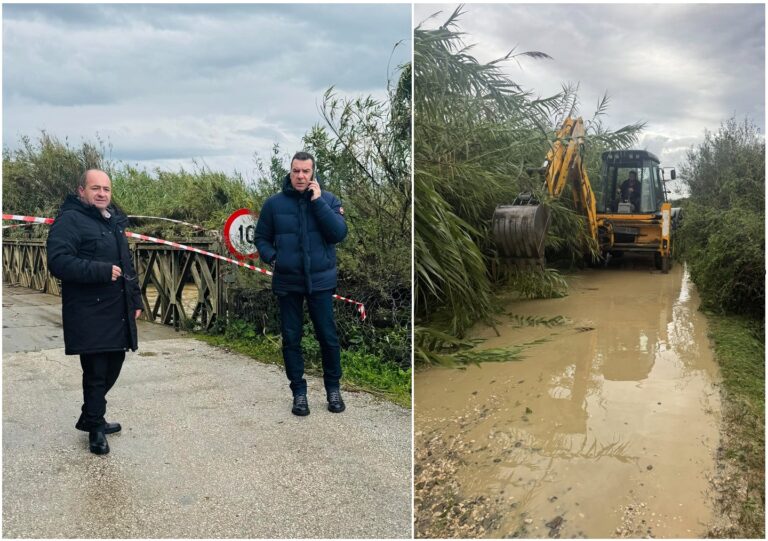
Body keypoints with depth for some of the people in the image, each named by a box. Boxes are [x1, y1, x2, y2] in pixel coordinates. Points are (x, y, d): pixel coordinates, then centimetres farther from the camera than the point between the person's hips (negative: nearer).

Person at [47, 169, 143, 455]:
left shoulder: (114, 220, 18)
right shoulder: (70, 220, -10)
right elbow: (58, 261, -22)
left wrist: (135, 299, 21)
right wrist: (102, 271, -25)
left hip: (118, 311, 8)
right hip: (89, 313, -8)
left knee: (112, 367, 15)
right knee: (96, 371, -1)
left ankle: (90, 418, 33)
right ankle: (95, 427, 16)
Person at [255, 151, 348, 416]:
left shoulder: (328, 200, -1)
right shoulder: (274, 203, 0)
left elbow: (339, 233, -14)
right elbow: (262, 238, 8)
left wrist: (318, 201, -16)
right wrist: (271, 258, -10)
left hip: (320, 281, 0)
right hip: (287, 282, 1)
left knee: (328, 335, 6)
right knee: (291, 338, 8)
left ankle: (333, 387, 24)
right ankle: (298, 391, 22)